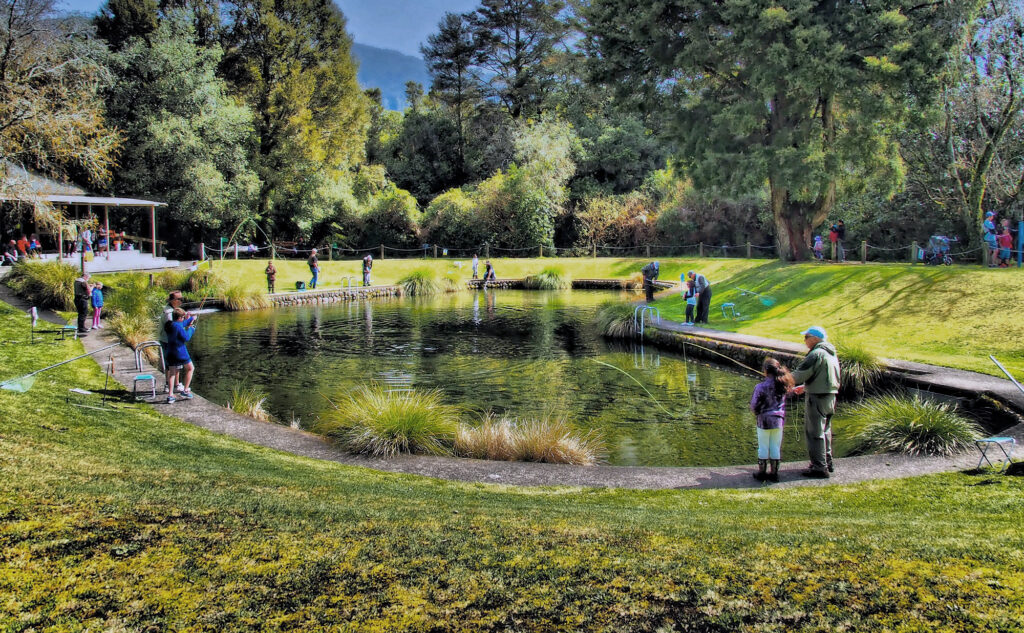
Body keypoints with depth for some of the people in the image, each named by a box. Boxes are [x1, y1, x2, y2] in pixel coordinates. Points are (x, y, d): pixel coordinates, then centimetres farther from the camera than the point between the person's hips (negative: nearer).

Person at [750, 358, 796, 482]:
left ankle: (762, 472, 15)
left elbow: (754, 405, -10)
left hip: (764, 420, -4)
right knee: (776, 447, 12)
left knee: (763, 447, 8)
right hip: (779, 420, 4)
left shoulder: (761, 387, -17)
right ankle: (774, 473, 19)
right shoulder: (783, 385, -4)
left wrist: (757, 412, 10)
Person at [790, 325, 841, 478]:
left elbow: (799, 375, -17)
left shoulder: (816, 354, -16)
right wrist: (805, 387, 27)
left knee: (814, 433, -4)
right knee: (825, 431, 19)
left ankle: (819, 468, -4)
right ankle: (827, 463, 27)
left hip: (818, 397, -10)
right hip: (831, 396, 10)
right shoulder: (832, 354, 14)